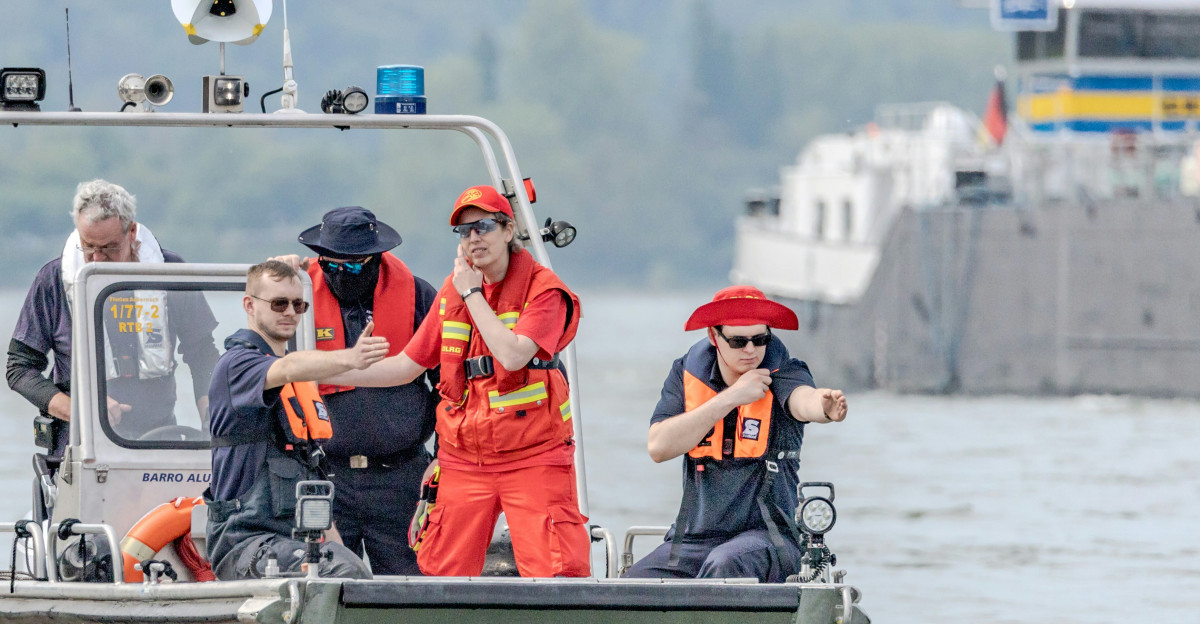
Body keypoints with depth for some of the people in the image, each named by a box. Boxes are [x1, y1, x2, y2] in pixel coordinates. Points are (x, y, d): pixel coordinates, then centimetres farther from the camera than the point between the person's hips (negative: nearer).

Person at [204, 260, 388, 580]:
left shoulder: (303, 384, 24)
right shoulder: (235, 364, -5)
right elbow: (287, 370, -29)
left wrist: (331, 539, 17)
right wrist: (349, 358, -46)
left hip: (299, 539, 9)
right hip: (246, 539, -8)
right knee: (345, 573, -32)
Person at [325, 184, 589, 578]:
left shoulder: (543, 290, -6)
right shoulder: (452, 291, 11)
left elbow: (512, 356, -22)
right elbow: (407, 366, 17)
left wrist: (472, 294, -12)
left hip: (532, 459, -5)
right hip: (464, 463, 5)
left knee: (555, 574, -15)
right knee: (442, 576, -1)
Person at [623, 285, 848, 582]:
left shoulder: (783, 373, -2)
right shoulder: (687, 374, 5)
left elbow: (804, 400, -28)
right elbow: (658, 447, -9)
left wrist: (825, 406, -54)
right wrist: (731, 397, -14)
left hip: (765, 535, -3)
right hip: (692, 539, 3)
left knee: (726, 564, -36)